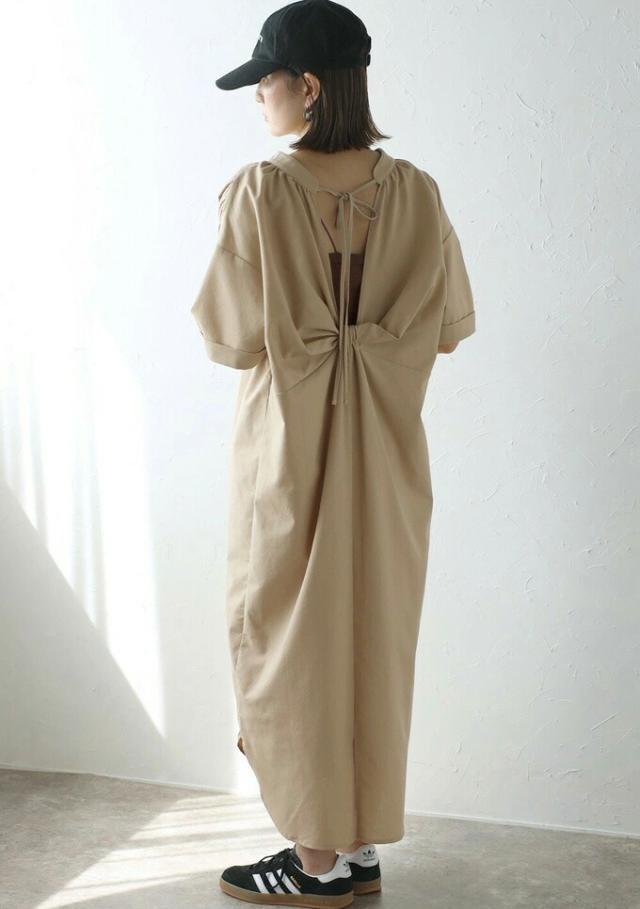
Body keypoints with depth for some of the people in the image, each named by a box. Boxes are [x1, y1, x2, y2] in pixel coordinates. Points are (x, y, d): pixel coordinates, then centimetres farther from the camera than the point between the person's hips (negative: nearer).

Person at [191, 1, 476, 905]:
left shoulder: (260, 190, -15)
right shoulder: (415, 190, -1)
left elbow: (231, 336, -13)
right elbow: (451, 323, 4)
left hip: (292, 443, -5)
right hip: (387, 448, 5)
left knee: (295, 637, 8)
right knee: (373, 635, 14)